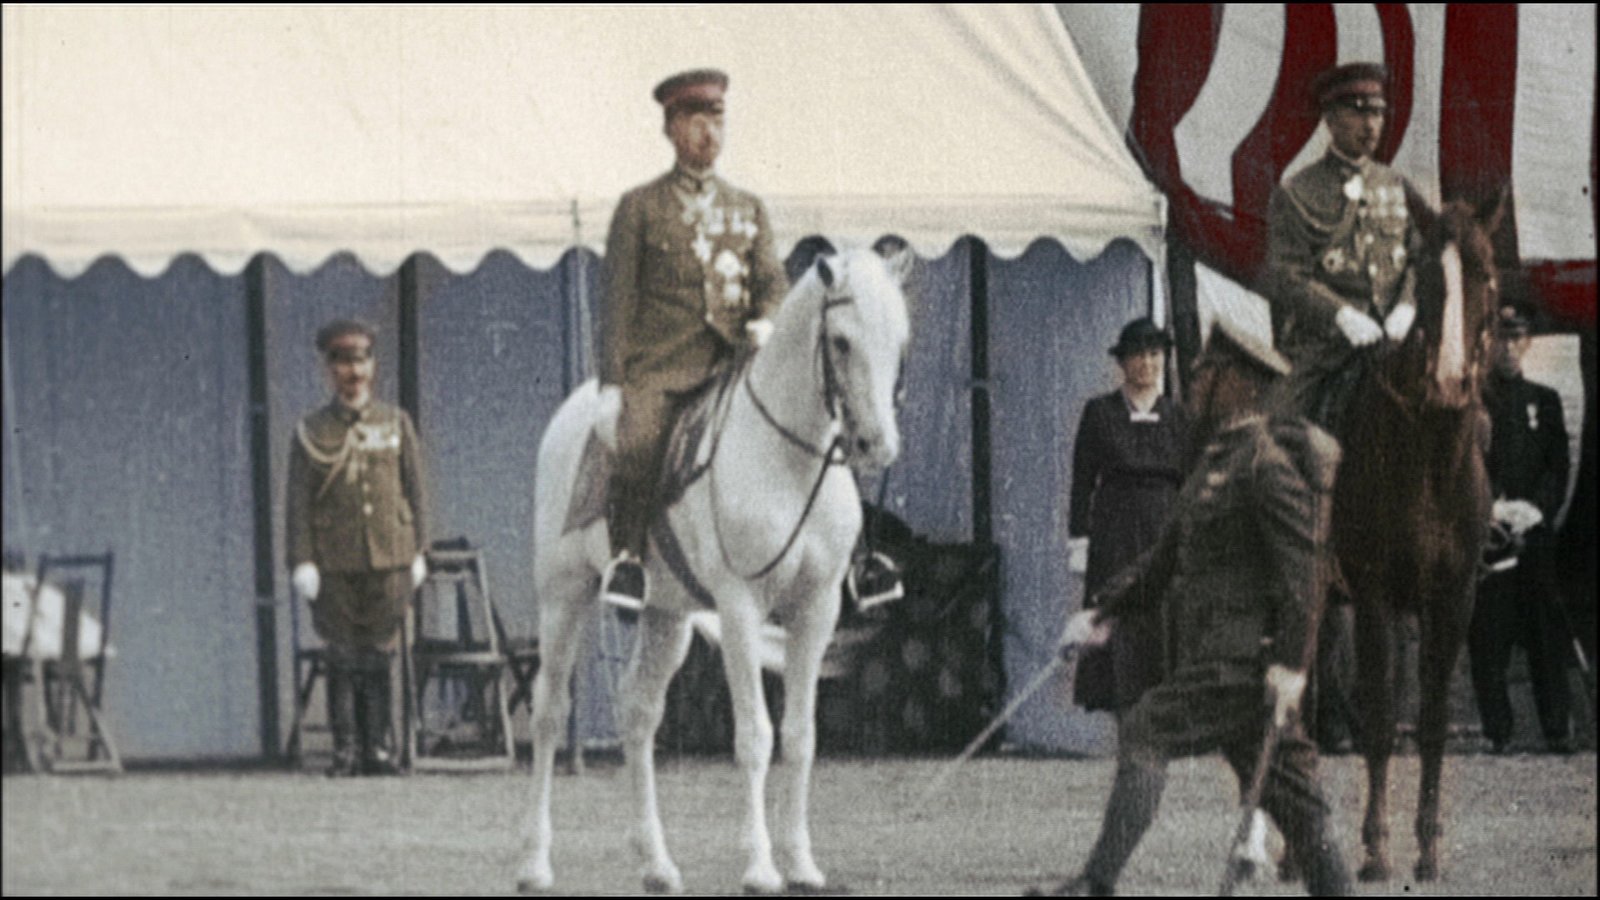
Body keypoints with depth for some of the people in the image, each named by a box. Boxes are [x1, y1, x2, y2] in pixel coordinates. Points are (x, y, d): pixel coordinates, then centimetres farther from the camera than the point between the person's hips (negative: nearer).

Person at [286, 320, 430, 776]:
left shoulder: (396, 424, 9)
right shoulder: (312, 433, 4)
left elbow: (416, 492, 10)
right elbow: (298, 503, 2)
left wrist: (418, 552, 5)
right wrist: (301, 562, -6)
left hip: (388, 560, 1)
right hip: (334, 563, -1)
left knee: (378, 655, 1)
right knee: (342, 658, 0)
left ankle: (377, 747, 7)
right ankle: (344, 750, 3)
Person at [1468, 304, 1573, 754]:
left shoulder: (1544, 401, 17)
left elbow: (1559, 464, 11)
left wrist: (1536, 507, -7)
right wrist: (1492, 507, -13)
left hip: (1536, 531, 3)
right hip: (1485, 530, -3)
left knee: (1545, 631, -1)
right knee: (1489, 633, -6)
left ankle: (1557, 729, 1)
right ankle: (1497, 730, -3)